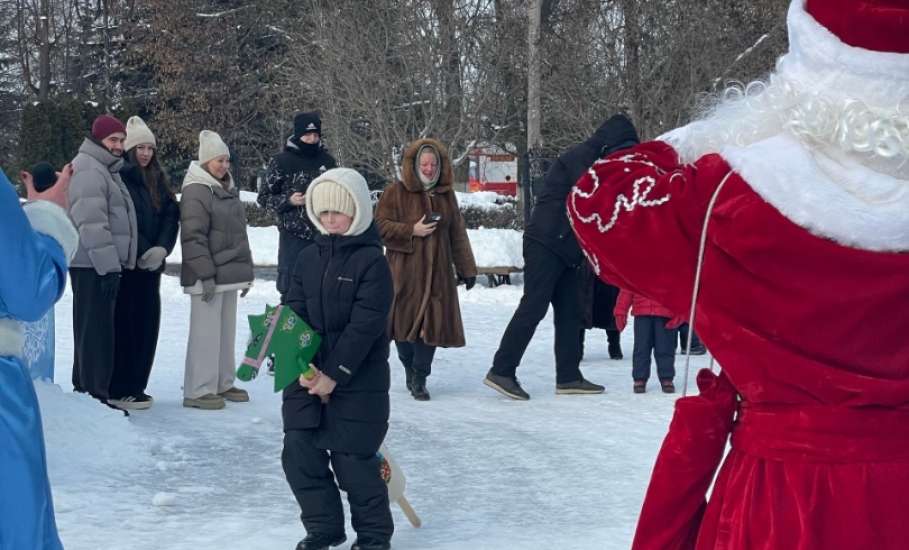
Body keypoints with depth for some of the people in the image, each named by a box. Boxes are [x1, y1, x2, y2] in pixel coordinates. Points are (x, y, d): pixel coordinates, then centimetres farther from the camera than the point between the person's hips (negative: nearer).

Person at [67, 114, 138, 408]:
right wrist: (108, 265, -23)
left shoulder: (106, 170, 21)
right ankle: (95, 394, -7)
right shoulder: (89, 171, -13)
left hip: (103, 264, 11)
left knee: (92, 328, 15)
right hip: (92, 265, -11)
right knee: (97, 329, -9)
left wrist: (114, 263, 23)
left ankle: (84, 388, 23)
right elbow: (91, 224, -21)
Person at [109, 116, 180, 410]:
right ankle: (119, 389, -3)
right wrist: (142, 252, -15)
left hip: (151, 263, 7)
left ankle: (136, 385, 14)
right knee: (126, 323, -7)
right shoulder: (119, 177, -7)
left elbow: (171, 215, 9)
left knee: (148, 322, 7)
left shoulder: (157, 180, 15)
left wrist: (161, 248, -6)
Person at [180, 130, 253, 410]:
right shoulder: (196, 191, -11)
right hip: (208, 276, -9)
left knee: (227, 331, 13)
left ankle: (222, 384, 21)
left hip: (229, 275, 9)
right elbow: (193, 237, -16)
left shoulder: (227, 190, 16)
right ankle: (198, 390, -2)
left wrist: (246, 272, 21)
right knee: (206, 332, -6)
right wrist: (206, 275, -20)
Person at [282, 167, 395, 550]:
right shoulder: (308, 259, 8)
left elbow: (365, 325, -16)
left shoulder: (372, 260, -10)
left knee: (353, 461, -2)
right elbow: (295, 315, 2)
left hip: (358, 381, -6)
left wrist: (333, 375, -18)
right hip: (307, 376, 6)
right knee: (300, 455, 4)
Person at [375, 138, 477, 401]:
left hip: (437, 273, 3)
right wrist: (412, 231, -14)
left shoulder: (446, 195, 14)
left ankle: (419, 378, 6)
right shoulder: (396, 193, 0)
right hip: (404, 271, -3)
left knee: (433, 322, -4)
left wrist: (467, 269, 13)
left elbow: (458, 234, 15)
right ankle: (410, 367, 23)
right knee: (406, 319, -1)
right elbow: (380, 226, -5)